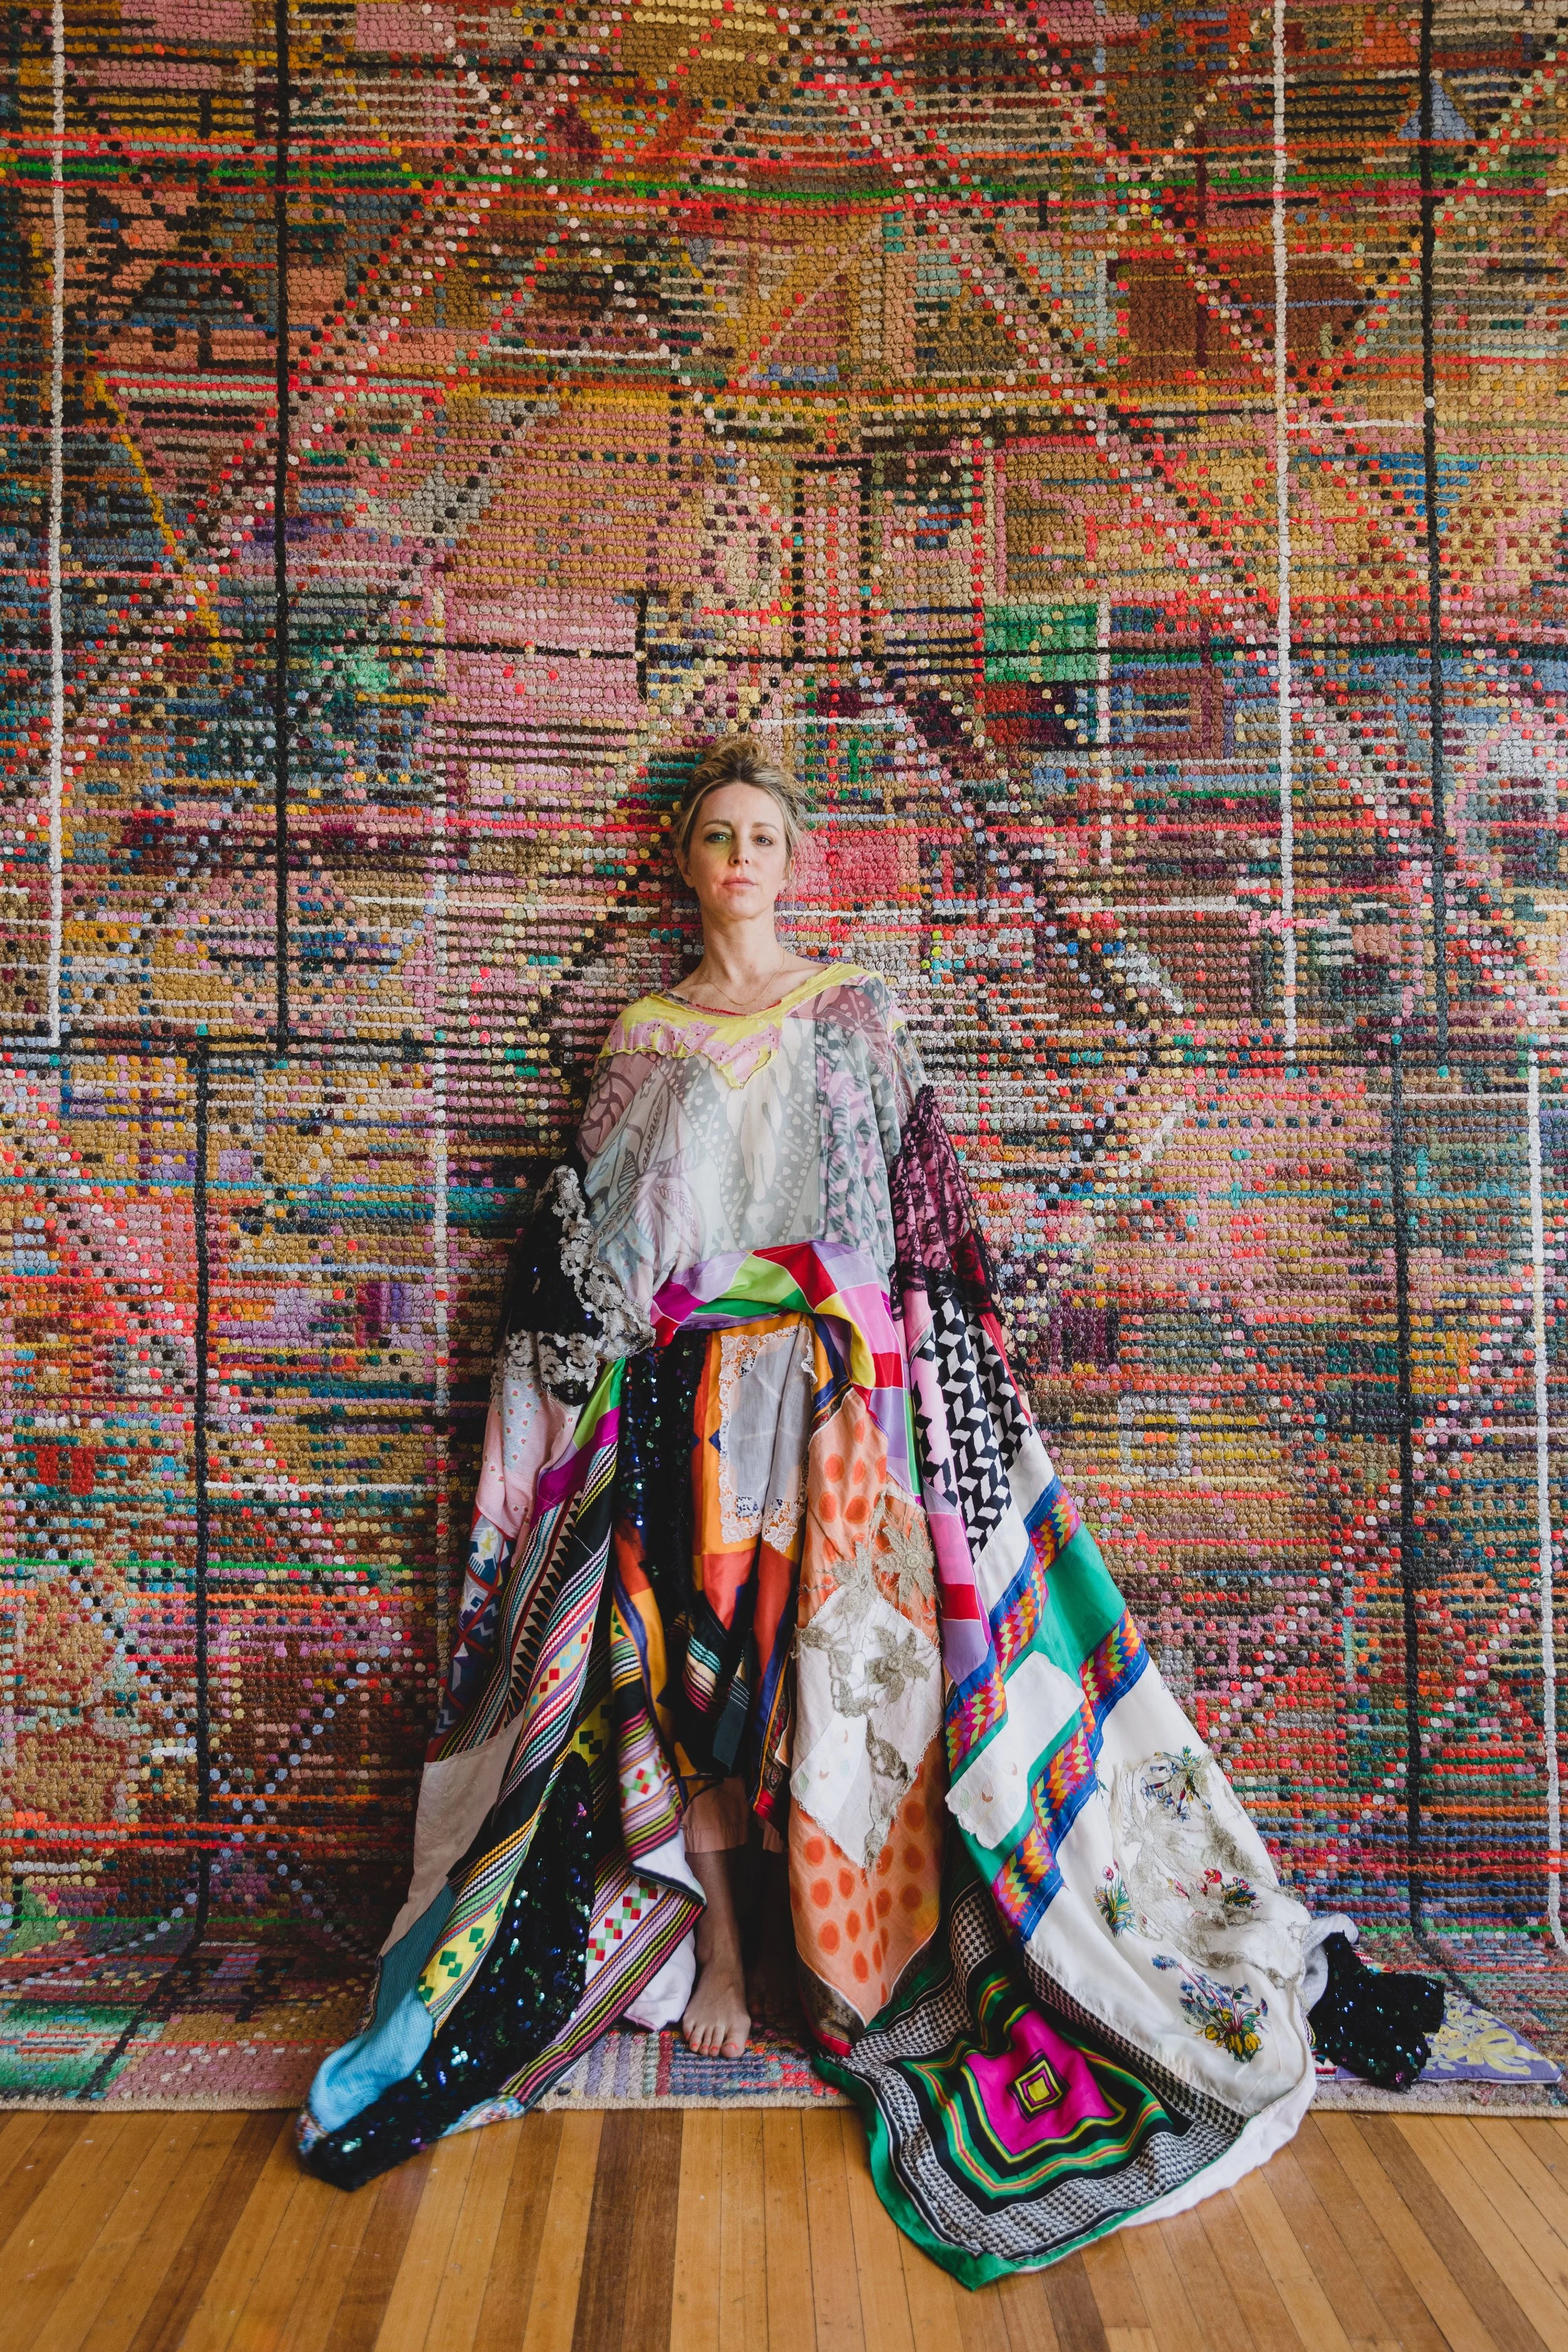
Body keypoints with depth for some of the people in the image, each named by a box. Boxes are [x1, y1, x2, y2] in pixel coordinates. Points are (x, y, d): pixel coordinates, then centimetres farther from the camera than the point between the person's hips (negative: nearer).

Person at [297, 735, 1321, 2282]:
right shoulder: (644, 1040, 10)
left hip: (837, 1383, -1)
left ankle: (846, 1950, 16)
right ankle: (714, 1951, 18)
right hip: (684, 1389, 1)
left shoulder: (857, 1016, 8)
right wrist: (611, 1367, 3)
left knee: (833, 1658, 0)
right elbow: (587, 1240, 11)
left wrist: (906, 1361, -1)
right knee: (682, 1654, 2)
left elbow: (927, 1212, 6)